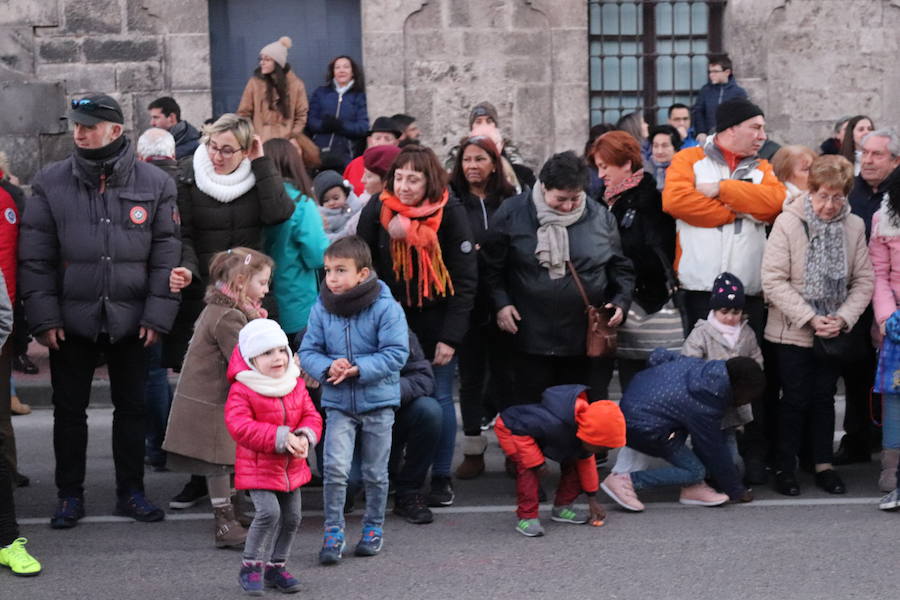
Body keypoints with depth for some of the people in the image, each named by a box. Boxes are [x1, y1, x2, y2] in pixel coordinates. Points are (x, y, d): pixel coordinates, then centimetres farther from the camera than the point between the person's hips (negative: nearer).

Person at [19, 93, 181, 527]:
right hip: (71, 320, 0)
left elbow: (166, 255, 0)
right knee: (69, 409, 9)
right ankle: (70, 495, 22)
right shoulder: (51, 183, -2)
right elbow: (34, 256, -2)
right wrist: (43, 317, -8)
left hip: (130, 321, 0)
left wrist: (158, 315, -6)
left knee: (132, 407, 11)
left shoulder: (154, 183, -1)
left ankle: (131, 492, 24)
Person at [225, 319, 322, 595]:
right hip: (258, 466, -6)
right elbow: (240, 427, -23)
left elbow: (311, 416, 6)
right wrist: (280, 438, -28)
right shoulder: (242, 390, -15)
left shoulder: (296, 386, 5)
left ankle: (275, 567, 27)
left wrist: (305, 437, -17)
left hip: (292, 466, 6)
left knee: (292, 517, 9)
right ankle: (250, 567, -2)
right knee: (269, 512, -20)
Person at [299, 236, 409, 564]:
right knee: (335, 468, -10)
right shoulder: (321, 308, -2)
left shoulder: (385, 307, -12)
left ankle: (374, 527, 29)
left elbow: (395, 353, -15)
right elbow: (308, 351, 1)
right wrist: (327, 368, -19)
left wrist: (358, 369, -23)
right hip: (337, 402, 1)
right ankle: (333, 531, 2)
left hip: (378, 402, -1)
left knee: (375, 472, 11)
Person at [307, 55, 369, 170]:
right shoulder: (320, 92, 16)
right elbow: (311, 121, 7)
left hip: (346, 153, -1)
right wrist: (323, 124, -14)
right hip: (320, 151, 1)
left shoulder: (359, 96, 12)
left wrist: (341, 126, -15)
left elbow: (363, 127, 1)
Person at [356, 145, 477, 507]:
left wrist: (450, 337, -14)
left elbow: (465, 279, -11)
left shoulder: (450, 213, -12)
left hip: (436, 320, -2)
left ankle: (441, 477, 12)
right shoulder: (377, 210, -6)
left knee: (439, 398, 0)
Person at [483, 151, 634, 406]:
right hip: (530, 337, -2)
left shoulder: (601, 218, 2)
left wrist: (621, 301, -2)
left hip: (584, 339, 2)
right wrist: (500, 302, -6)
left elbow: (621, 267, 12)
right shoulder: (512, 213, -4)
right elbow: (492, 265, 3)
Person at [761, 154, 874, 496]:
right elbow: (773, 281, -15)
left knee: (824, 397, 11)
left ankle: (823, 465, 22)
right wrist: (810, 319, -19)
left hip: (833, 334, 3)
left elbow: (864, 280, 2)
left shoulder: (854, 226, -1)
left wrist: (843, 318, -12)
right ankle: (785, 468, 16)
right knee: (796, 400, 3)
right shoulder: (788, 223, -12)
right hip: (793, 332, -3)